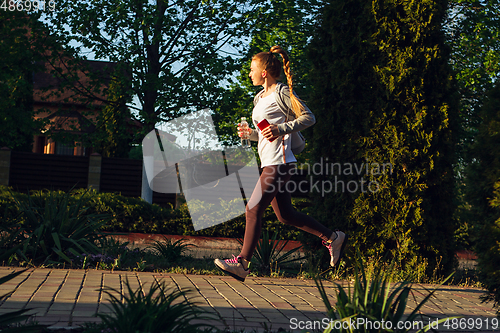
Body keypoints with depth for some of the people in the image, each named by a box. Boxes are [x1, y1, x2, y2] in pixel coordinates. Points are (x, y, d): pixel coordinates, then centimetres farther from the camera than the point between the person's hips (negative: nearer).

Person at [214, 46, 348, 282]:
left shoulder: (282, 93, -6)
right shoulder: (260, 98, 20)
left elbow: (309, 117, -9)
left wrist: (281, 129, -19)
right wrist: (249, 133, 7)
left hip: (279, 162, -10)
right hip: (269, 163, 10)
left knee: (253, 210, -11)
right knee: (285, 215, 12)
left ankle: (242, 263, -8)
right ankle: (333, 238, 22)